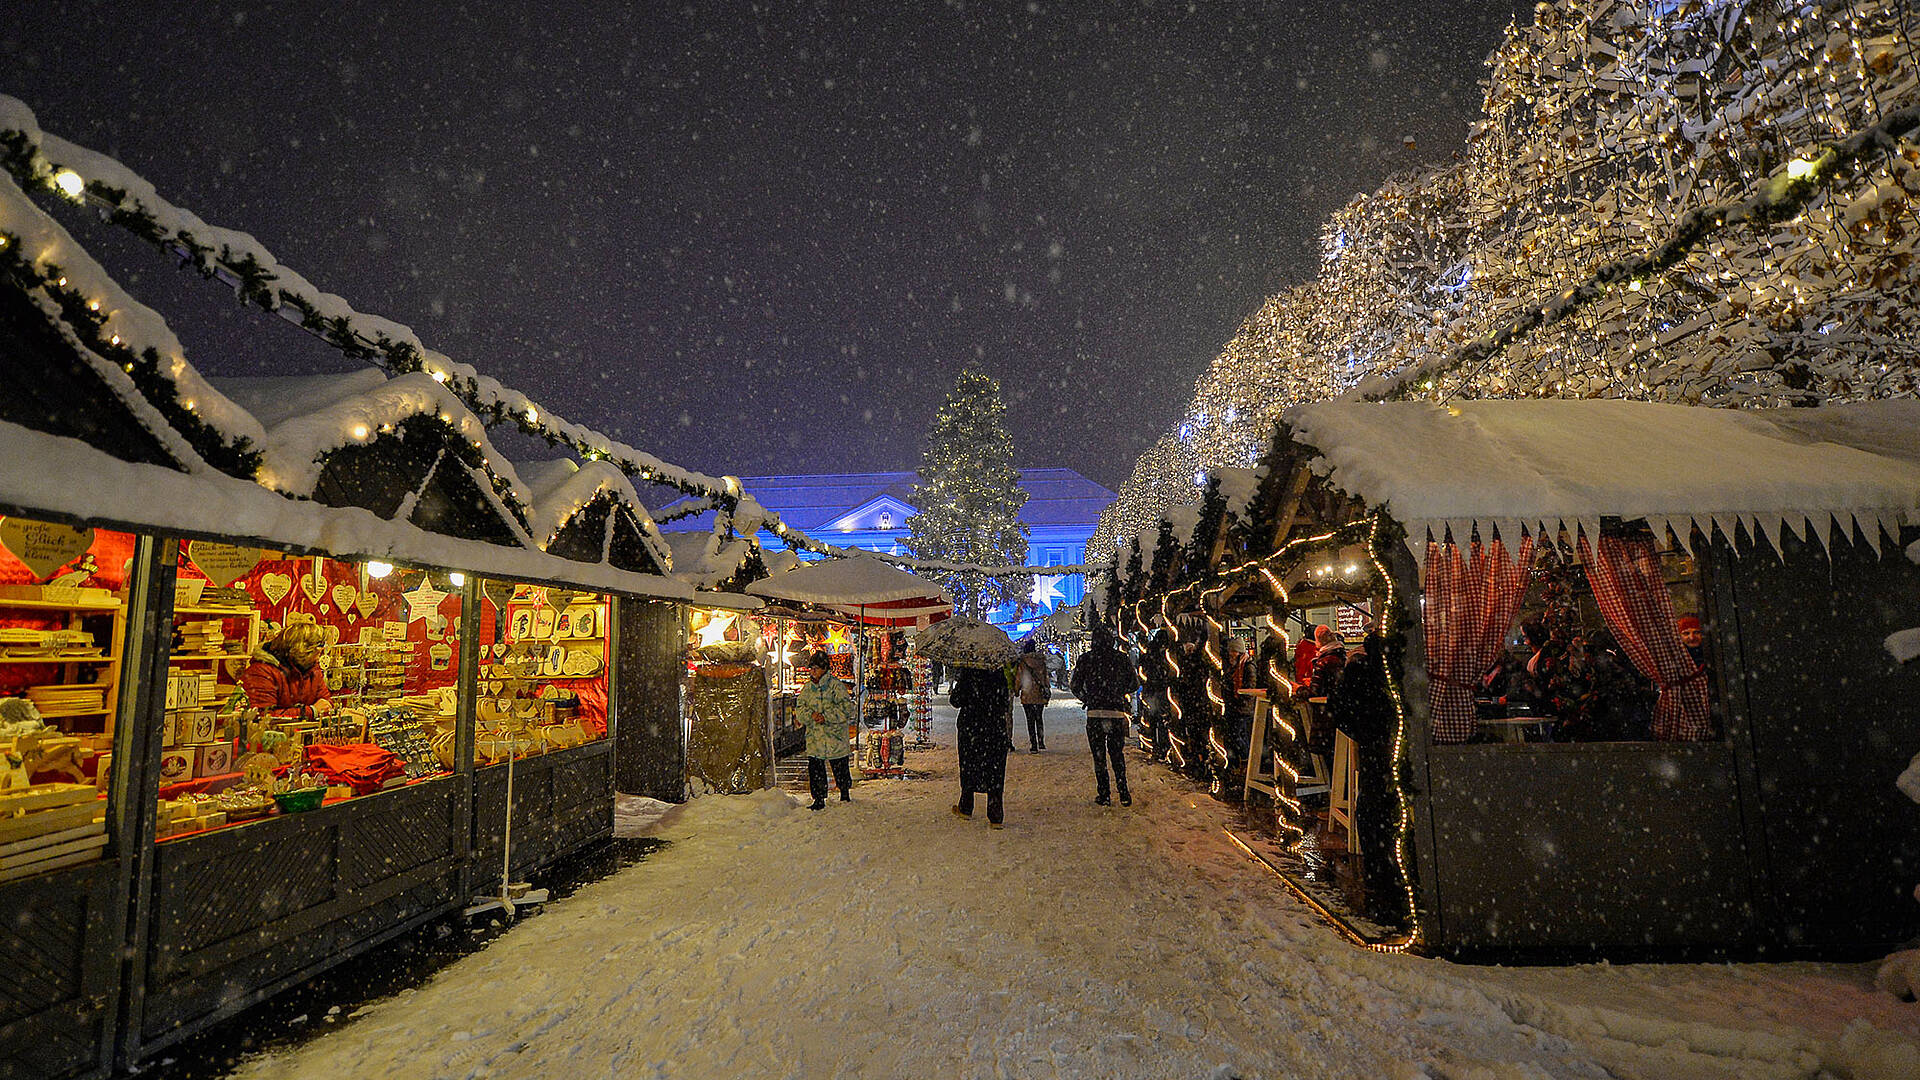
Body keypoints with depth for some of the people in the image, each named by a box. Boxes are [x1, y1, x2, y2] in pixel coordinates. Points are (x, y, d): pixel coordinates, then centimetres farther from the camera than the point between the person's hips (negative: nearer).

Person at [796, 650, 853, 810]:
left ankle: (845, 792, 33)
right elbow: (799, 708, 6)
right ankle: (819, 800, 14)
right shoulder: (807, 688, 9)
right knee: (814, 767, 2)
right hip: (814, 737, 4)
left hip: (835, 736, -4)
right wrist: (811, 715, -15)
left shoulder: (836, 685, -9)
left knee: (840, 767, 9)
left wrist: (826, 717, -21)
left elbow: (847, 708, -14)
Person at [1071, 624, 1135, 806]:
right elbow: (1132, 685, 8)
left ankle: (1104, 796, 8)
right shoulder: (1122, 658, 3)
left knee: (1099, 756, 7)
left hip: (1095, 714, -2)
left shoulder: (1086, 658, -2)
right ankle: (1124, 795, 10)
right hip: (1117, 713, 2)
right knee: (1117, 755, 14)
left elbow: (1075, 686, 0)